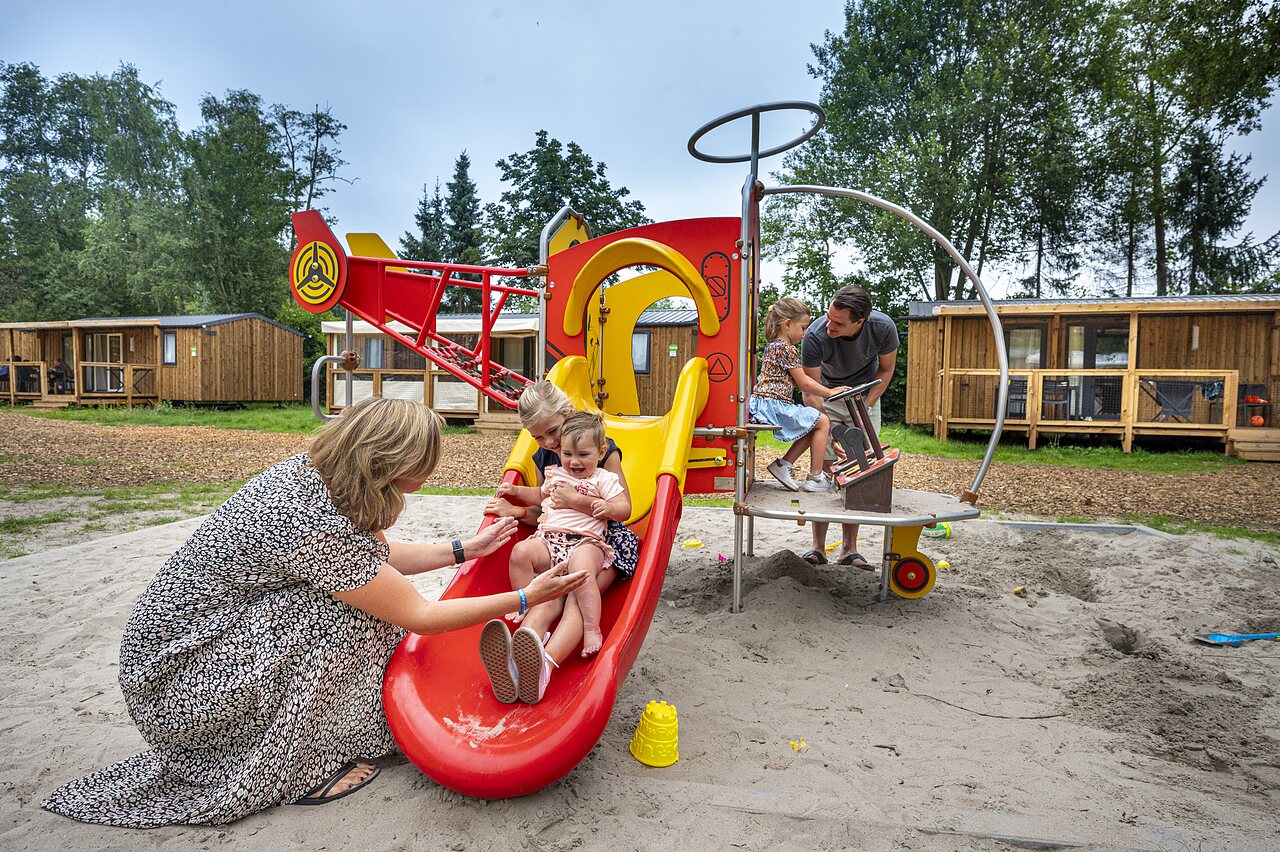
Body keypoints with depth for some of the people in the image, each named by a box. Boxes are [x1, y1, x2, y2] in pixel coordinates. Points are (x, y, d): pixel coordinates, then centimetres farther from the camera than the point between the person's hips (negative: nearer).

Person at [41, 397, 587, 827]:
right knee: (352, 610, -19)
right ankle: (304, 769, -3)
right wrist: (526, 598, -16)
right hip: (176, 676, -9)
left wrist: (465, 549, 12)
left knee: (368, 588, 4)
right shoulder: (317, 527, -32)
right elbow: (420, 617, -23)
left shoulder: (310, 472, -6)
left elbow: (378, 556, 9)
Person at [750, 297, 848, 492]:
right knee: (822, 421, -1)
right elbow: (804, 384, -8)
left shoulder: (772, 345, 19)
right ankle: (815, 479, 2)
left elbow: (801, 381, 24)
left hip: (764, 403, 10)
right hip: (775, 405, -10)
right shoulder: (787, 348, -12)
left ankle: (783, 464, 13)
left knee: (813, 425, 17)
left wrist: (827, 390, 23)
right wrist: (829, 392, 6)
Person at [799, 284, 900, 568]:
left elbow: (886, 370, -6)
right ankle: (818, 547, 1)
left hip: (866, 397, 1)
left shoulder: (883, 327, -26)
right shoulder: (815, 335, -32)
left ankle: (849, 549, 5)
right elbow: (811, 392, -27)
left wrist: (865, 407, -16)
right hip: (828, 399, -1)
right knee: (822, 469, -8)